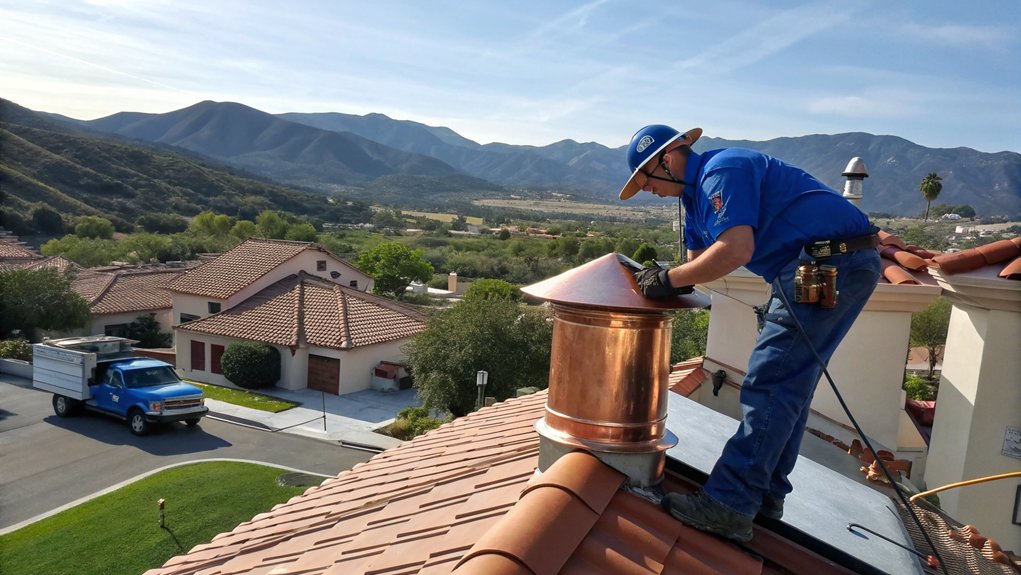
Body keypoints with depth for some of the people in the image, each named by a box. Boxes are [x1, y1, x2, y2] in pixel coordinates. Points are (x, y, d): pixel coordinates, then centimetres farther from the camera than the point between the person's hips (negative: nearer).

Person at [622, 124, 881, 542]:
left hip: (830, 266, -11)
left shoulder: (722, 171, -15)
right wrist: (664, 280, 0)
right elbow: (699, 260, 20)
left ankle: (728, 507, -10)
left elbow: (736, 249, -27)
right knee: (788, 385, 12)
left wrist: (669, 279, -17)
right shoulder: (697, 193, 18)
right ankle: (764, 494, 21)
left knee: (769, 385, -13)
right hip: (817, 269, 11)